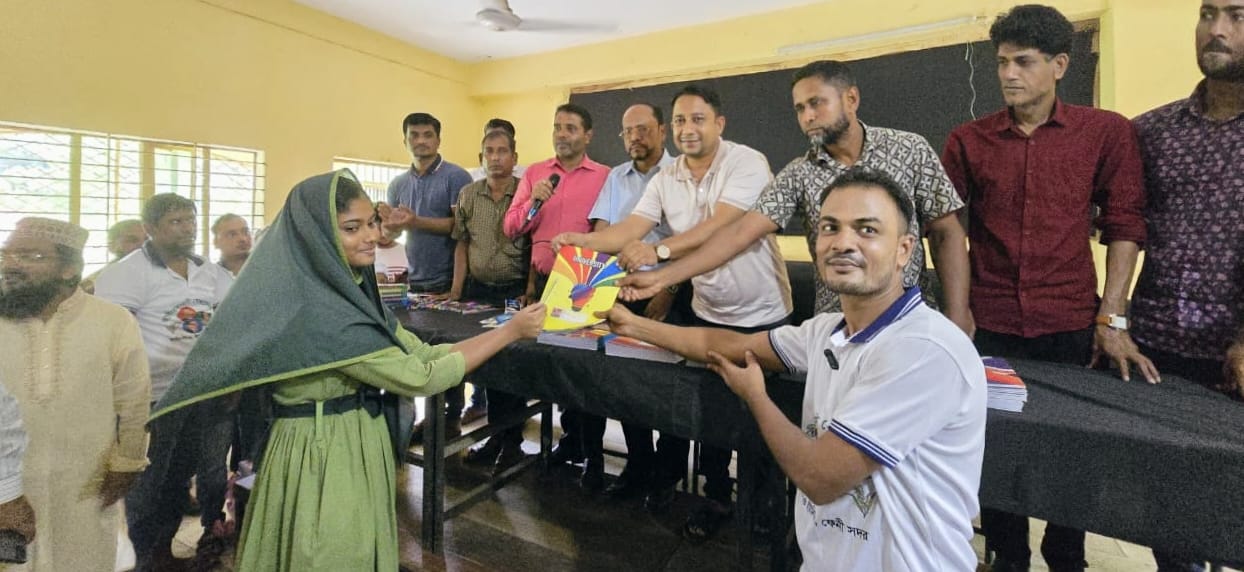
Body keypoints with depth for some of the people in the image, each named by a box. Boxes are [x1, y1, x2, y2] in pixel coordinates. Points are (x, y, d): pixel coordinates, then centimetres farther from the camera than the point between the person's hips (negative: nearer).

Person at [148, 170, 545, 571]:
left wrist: (504, 332, -9)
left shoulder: (345, 288, 3)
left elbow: (419, 353, 0)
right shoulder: (318, 311, -26)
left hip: (356, 446, 9)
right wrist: (511, 331, -18)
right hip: (324, 456, -8)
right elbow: (420, 377, -24)